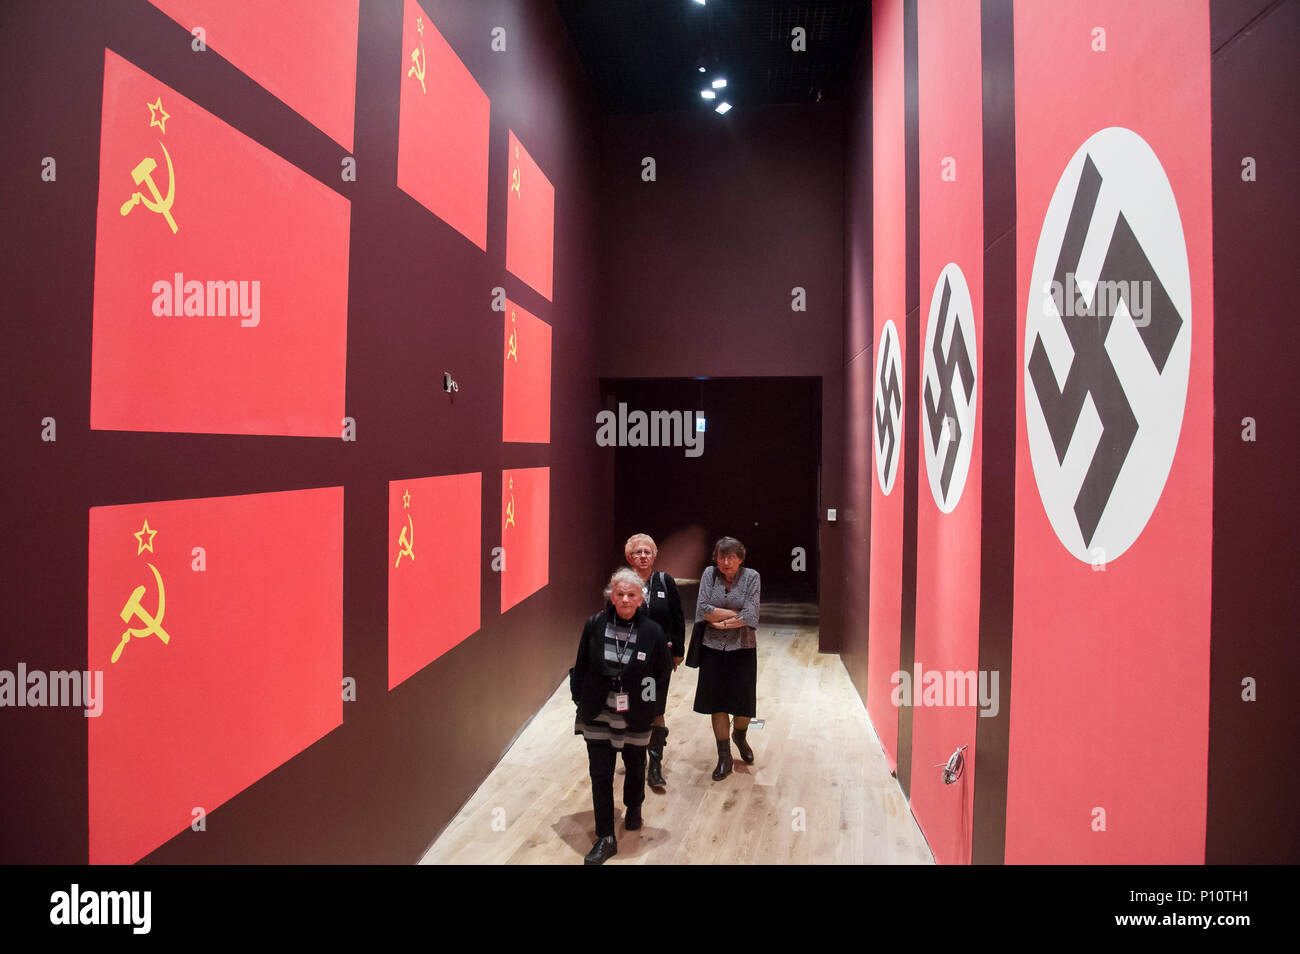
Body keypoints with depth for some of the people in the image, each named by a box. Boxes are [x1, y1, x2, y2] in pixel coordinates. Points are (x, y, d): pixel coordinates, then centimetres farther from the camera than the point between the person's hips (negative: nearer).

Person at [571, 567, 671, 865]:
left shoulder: (653, 632, -12)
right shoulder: (595, 625, -9)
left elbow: (663, 672, -1)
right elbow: (581, 665, 2)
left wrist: (650, 705, -3)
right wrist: (580, 698, 2)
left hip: (634, 716, 0)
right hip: (598, 713, 0)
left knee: (635, 768, 19)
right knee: (600, 774, 4)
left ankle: (633, 809, 50)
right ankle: (605, 839, 18)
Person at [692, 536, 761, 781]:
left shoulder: (751, 577, -5)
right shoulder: (709, 573, -2)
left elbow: (750, 615, -14)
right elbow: (703, 608, -12)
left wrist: (721, 622, -11)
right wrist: (735, 613, -12)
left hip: (742, 649, -1)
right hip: (713, 649, 1)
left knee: (744, 702, 5)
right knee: (717, 703, 5)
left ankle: (740, 737, 39)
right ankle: (724, 758, 20)